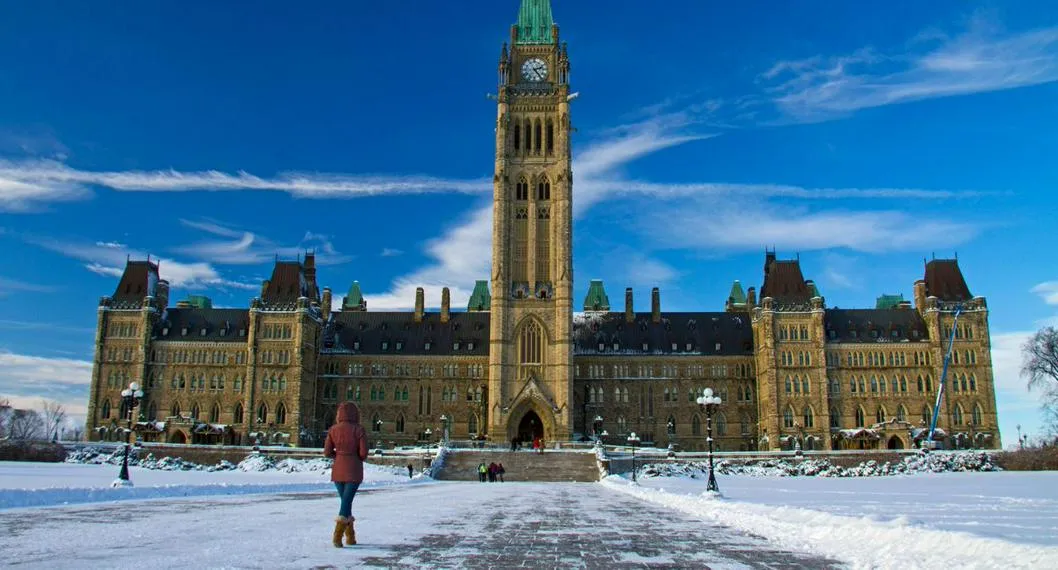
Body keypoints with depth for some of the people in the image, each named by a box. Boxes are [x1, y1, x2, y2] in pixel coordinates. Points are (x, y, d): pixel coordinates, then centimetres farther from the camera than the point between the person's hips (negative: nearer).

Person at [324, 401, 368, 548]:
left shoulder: (333, 429, 0)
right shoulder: (359, 429, -9)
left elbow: (327, 452, -1)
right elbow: (364, 453, -10)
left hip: (337, 470, 3)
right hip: (354, 471, -3)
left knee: (345, 501, 16)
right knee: (346, 502, -2)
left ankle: (350, 536, 18)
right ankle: (337, 534, -18)